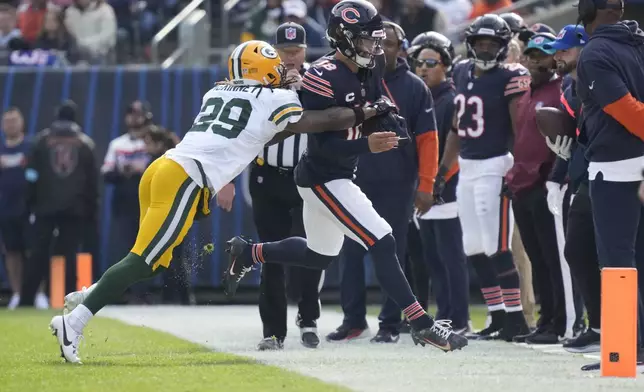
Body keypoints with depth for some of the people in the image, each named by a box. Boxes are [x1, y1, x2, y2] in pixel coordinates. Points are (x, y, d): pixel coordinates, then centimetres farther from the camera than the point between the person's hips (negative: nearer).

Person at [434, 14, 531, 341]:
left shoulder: (509, 78, -10)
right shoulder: (462, 73, 11)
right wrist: (442, 170, 19)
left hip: (494, 167, -8)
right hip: (466, 168, 8)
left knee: (497, 247, -10)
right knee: (474, 249, 9)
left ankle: (515, 317, -5)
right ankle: (498, 316, 16)